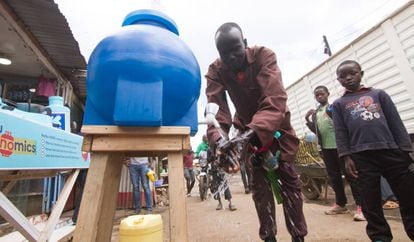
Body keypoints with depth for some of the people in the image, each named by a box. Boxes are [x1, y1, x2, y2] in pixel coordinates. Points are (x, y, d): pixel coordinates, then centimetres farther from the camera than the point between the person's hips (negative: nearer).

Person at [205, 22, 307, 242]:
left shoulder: (263, 55, -23)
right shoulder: (215, 71, -16)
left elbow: (275, 99, -35)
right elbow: (215, 107, -28)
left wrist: (256, 129, -51)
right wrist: (218, 138, -46)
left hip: (275, 125, -1)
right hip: (247, 128, 2)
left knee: (288, 177, 1)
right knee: (259, 182, 3)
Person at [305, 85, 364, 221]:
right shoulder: (315, 113, 15)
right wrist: (307, 120, 3)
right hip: (325, 147, 5)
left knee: (350, 174, -4)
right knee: (333, 176, 12)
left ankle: (360, 206, 4)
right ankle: (340, 204, 23)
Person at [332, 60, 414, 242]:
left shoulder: (379, 94, 12)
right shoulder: (338, 104, 9)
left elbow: (396, 123, 9)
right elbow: (340, 133, 3)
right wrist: (346, 157, -4)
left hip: (392, 152, 1)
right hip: (361, 157, -1)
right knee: (371, 201, 6)